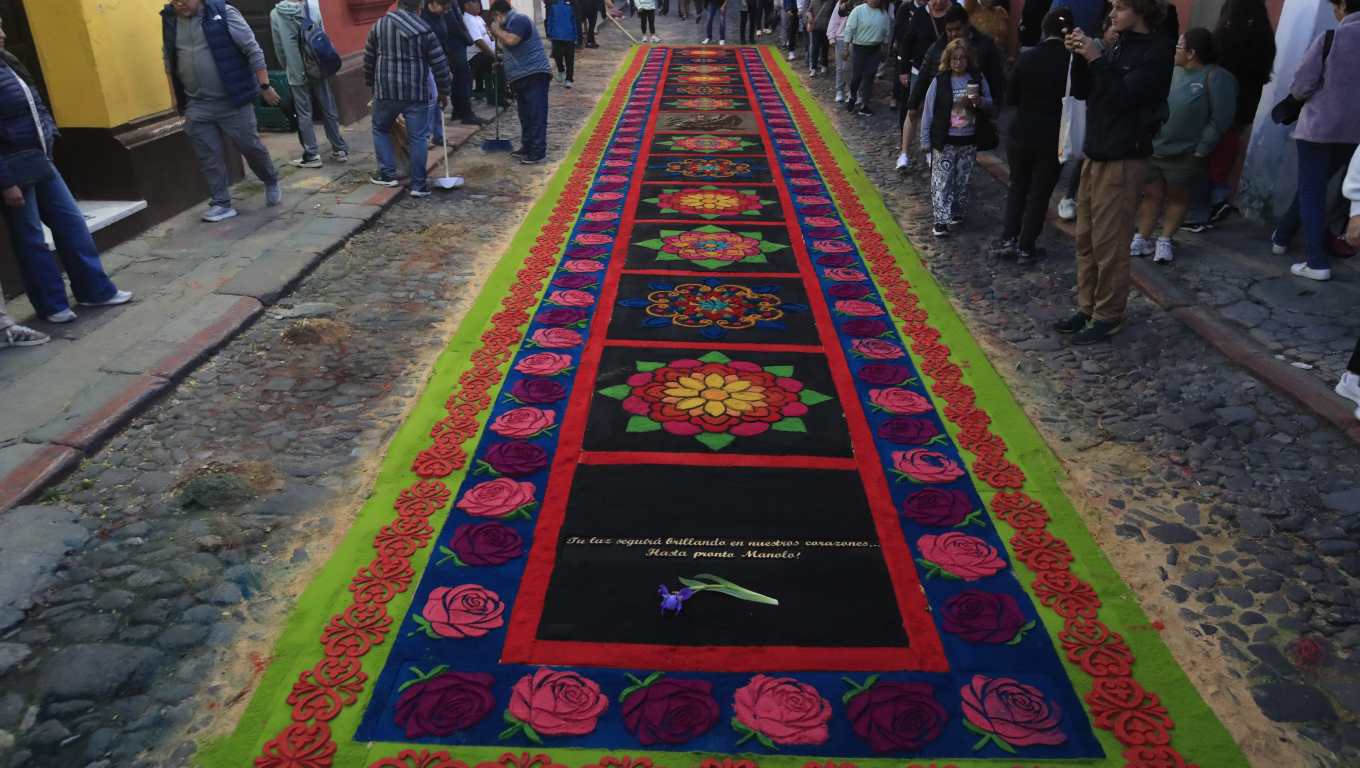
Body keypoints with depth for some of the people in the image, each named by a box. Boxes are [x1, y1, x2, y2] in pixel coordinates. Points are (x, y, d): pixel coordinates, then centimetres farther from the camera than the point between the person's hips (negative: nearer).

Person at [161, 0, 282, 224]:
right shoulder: (170, 19, 5)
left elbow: (253, 50, -8)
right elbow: (169, 60, 17)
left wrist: (265, 86, -10)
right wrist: (176, 96, 18)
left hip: (234, 100, -4)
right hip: (197, 105, 4)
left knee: (250, 146, 5)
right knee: (208, 156, 2)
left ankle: (271, 183, 31)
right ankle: (222, 204, 11)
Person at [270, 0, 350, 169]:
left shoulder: (275, 14, -4)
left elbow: (278, 46, -1)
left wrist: (287, 67, 12)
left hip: (296, 72, -1)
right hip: (317, 68, 1)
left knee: (304, 115, 5)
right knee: (328, 111, 10)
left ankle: (312, 155, 6)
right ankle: (340, 149, 15)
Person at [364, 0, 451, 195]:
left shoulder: (378, 26, 5)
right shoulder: (424, 30, -6)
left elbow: (368, 60, 12)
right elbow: (440, 64, -5)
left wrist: (371, 84, 26)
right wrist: (443, 91, 7)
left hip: (385, 91, 2)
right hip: (416, 93, -2)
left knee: (381, 130, 21)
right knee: (418, 138, 3)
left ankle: (388, 174, 19)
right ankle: (418, 185, 3)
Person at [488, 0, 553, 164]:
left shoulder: (518, 19, -11)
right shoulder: (512, 22, 21)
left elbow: (511, 40, -27)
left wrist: (497, 30, -11)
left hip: (534, 75, -11)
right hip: (522, 77, 11)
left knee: (536, 116, -10)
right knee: (526, 116, 17)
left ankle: (538, 153, -11)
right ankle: (527, 148, 26)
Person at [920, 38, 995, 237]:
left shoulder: (978, 79, 1)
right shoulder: (939, 81, -6)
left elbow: (989, 104, 11)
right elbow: (928, 112, -3)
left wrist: (980, 101, -13)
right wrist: (925, 140, -4)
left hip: (969, 142, 3)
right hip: (944, 142, -3)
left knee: (963, 181, 12)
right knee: (942, 181, -5)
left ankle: (957, 213, 28)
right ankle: (941, 221, -4)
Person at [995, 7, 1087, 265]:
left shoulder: (1027, 57, -6)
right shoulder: (1075, 59, -10)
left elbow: (1010, 98, 0)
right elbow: (1083, 94, 0)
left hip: (1021, 134, 1)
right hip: (1054, 137, -1)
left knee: (1018, 186, 19)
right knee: (1040, 193, 10)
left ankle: (1008, 239, 12)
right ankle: (1025, 248, 12)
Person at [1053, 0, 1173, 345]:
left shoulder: (1157, 50, -9)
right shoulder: (1115, 47, 13)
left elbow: (1125, 96, -18)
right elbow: (1083, 91, 13)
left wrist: (1096, 59, -19)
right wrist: (1080, 56, -2)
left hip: (1123, 159, -8)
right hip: (1094, 154, 8)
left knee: (1109, 243, -5)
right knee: (1085, 238, 10)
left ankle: (1108, 316, 4)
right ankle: (1087, 307, 20)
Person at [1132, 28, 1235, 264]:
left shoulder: (1216, 77, -12)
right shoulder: (1174, 71, 6)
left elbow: (1221, 118, -14)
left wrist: (1202, 149, -16)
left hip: (1185, 154, -5)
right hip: (1153, 148, 5)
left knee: (1177, 197, 10)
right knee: (1151, 194, 7)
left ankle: (1165, 241, 20)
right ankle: (1142, 239, 15)